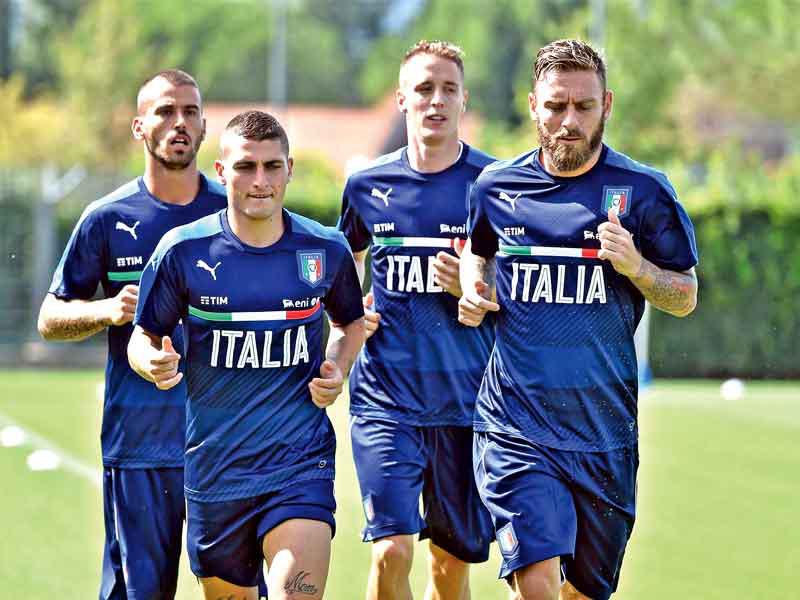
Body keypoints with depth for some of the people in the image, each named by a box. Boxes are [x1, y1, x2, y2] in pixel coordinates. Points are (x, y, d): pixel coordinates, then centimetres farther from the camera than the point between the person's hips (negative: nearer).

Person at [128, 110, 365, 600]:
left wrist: (337, 371, -1)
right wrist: (155, 364, -18)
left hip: (301, 463, -1)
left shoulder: (326, 249, 0)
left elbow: (353, 323, 19)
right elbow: (143, 338, 5)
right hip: (215, 466, 1)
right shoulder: (183, 251, -5)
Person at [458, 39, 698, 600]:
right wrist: (473, 290, 5)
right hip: (516, 422, -1)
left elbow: (685, 298, 5)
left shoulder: (642, 190, -1)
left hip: (605, 430, 1)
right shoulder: (497, 186, 4)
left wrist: (635, 266, -14)